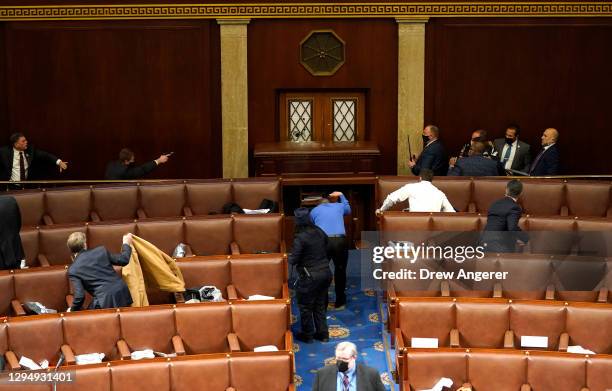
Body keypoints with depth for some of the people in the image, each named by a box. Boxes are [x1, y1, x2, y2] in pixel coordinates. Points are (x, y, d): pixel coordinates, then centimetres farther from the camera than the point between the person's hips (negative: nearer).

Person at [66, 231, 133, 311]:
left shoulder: (73, 270, -3)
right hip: (122, 293, 4)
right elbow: (123, 260, 13)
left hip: (105, 302, -4)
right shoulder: (100, 251, 4)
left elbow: (80, 295, -9)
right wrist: (126, 243, 31)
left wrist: (72, 310, 11)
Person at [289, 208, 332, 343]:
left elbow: (293, 260, -16)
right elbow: (326, 251, 8)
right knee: (320, 305, 19)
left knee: (305, 307, 11)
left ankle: (307, 335, 22)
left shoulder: (300, 238, -19)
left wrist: (289, 258, 5)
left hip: (310, 277, -6)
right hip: (325, 273, 6)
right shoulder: (320, 232, 0)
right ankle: (322, 333, 25)